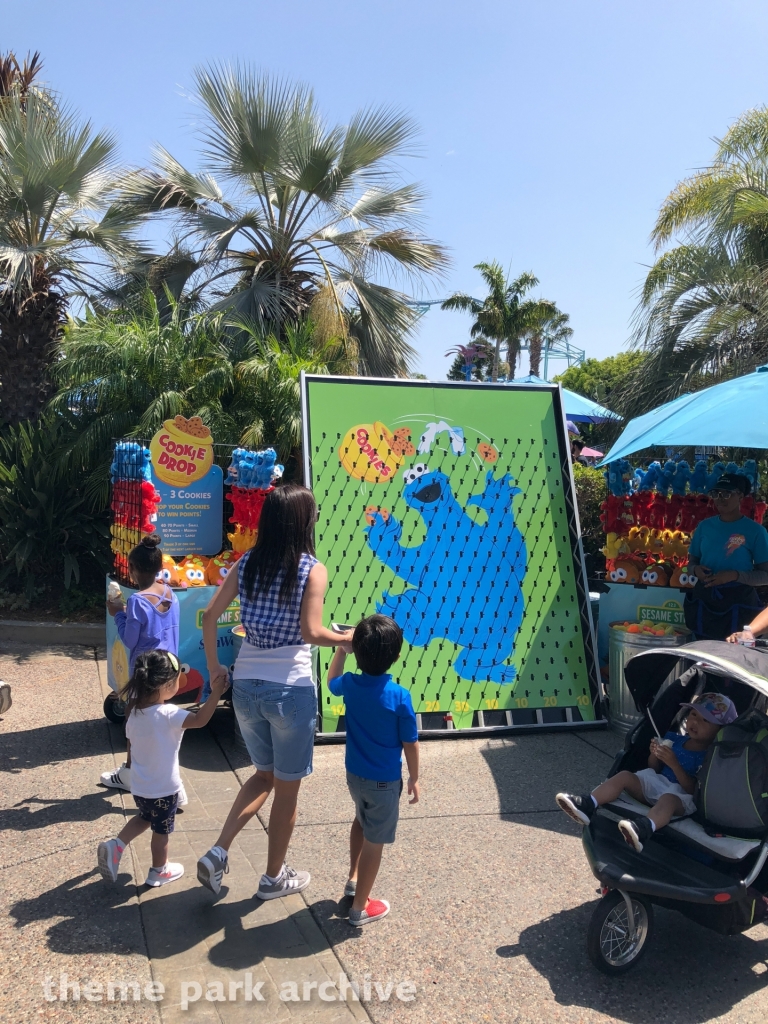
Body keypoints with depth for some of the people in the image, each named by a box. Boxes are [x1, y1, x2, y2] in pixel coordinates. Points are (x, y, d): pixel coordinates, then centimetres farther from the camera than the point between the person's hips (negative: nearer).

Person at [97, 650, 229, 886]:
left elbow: (131, 743, 8)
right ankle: (159, 871, 33)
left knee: (145, 818, 32)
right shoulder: (168, 715, -28)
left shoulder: (134, 712, -5)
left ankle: (116, 845, 19)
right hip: (163, 788, -6)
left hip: (139, 786, 6)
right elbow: (200, 720, -39)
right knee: (161, 831, 16)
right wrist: (216, 693, -37)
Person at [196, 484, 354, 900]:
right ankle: (274, 877, 28)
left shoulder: (247, 564, 3)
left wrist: (213, 666, 12)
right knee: (286, 788, 14)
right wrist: (348, 638, -3)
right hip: (290, 690, -5)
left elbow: (209, 614, 2)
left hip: (245, 687, 5)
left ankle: (218, 853, 14)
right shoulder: (313, 570, -11)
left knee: (264, 775, 26)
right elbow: (311, 632, -19)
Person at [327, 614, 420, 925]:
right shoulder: (399, 697, -24)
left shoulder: (350, 684, -12)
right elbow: (410, 744, -13)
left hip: (354, 774, 5)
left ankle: (354, 879, 47)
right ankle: (360, 907, 24)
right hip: (384, 781, -5)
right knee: (374, 841, 11)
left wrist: (341, 648, 12)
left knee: (361, 822, 31)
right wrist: (414, 779, 1)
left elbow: (331, 681, 15)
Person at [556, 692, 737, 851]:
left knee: (668, 799, -40)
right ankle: (587, 805, -32)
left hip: (681, 795, -7)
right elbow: (654, 769, 18)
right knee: (624, 776, -13)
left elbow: (692, 790, -16)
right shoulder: (675, 740, 14)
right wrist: (654, 755, -4)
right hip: (656, 783, 8)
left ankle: (644, 829, -73)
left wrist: (673, 763, -23)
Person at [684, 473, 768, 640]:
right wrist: (696, 570, -11)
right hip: (704, 599, 4)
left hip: (739, 602, -4)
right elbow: (691, 562, 12)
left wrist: (735, 575, -23)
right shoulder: (705, 526, 4)